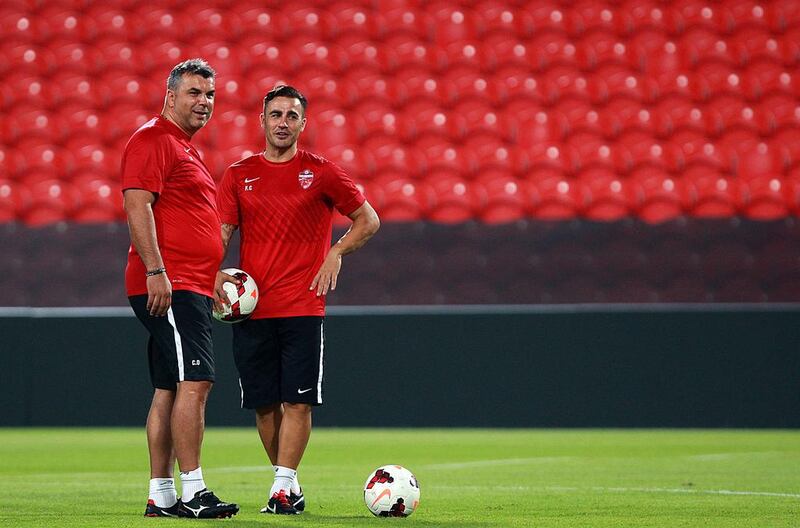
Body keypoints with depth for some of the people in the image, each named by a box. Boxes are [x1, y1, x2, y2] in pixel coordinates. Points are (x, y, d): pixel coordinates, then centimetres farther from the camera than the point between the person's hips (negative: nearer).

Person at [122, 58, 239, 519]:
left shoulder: (186, 149, 24)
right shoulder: (152, 140, -8)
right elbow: (137, 205, -18)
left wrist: (215, 275, 26)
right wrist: (155, 271, -25)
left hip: (191, 289, 11)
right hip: (168, 287, -11)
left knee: (169, 390, 9)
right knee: (195, 381, -17)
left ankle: (161, 496, 10)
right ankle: (193, 493, -19)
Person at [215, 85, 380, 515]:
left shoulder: (321, 172, 4)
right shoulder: (239, 174, 9)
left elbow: (368, 220, 9)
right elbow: (221, 232, 6)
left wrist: (337, 253, -6)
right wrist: (216, 273, -12)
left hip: (303, 306, -2)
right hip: (251, 308, 2)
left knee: (297, 399, -9)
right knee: (263, 403, 3)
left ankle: (282, 487, -9)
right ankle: (289, 485, 15)